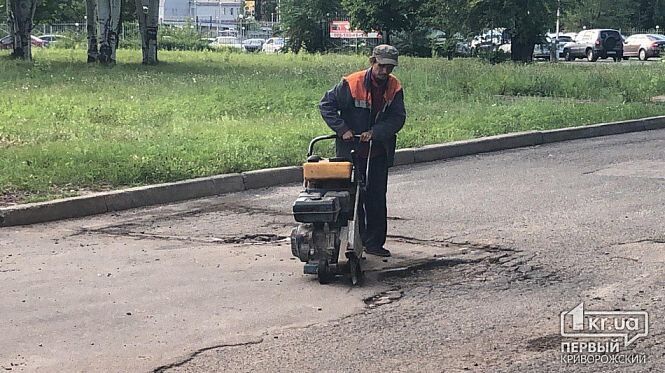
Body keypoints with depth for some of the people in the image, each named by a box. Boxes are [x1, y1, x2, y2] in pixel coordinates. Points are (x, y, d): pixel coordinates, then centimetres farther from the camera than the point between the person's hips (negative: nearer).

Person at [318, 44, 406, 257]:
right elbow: (326, 105, -10)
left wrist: (375, 132, -19)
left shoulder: (394, 88, -3)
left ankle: (374, 243, 15)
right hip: (351, 150, -3)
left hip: (379, 151, 3)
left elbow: (398, 118, -6)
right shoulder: (351, 84, -14)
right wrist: (343, 129, -19)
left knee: (377, 197, 7)